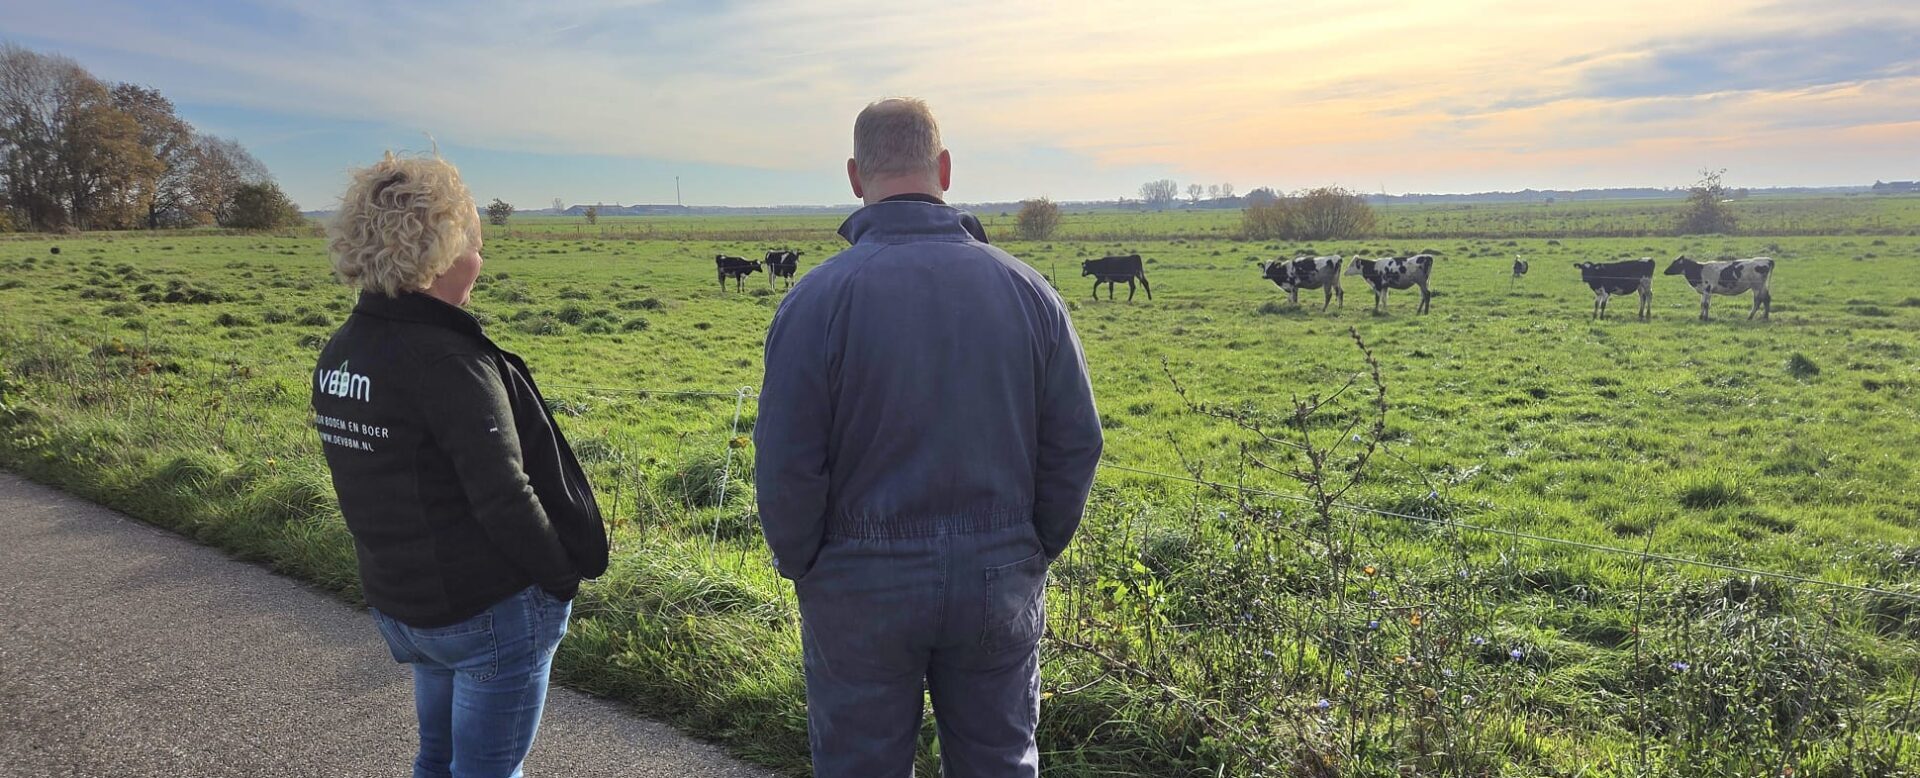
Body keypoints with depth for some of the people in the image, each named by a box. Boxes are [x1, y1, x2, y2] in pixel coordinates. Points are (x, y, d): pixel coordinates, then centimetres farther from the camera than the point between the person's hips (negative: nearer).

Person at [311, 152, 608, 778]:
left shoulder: (339, 353, 3)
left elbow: (374, 475, 10)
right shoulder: (449, 362, -24)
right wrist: (563, 574, -11)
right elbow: (504, 499, -25)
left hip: (395, 603, 8)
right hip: (491, 611, -8)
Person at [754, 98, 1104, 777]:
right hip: (1001, 580, 3)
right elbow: (1075, 444, -1)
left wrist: (801, 567, 3)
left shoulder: (818, 297, -13)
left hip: (862, 584, -2)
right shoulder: (1026, 288, -3)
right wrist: (1034, 554, 11)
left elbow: (786, 464, -13)